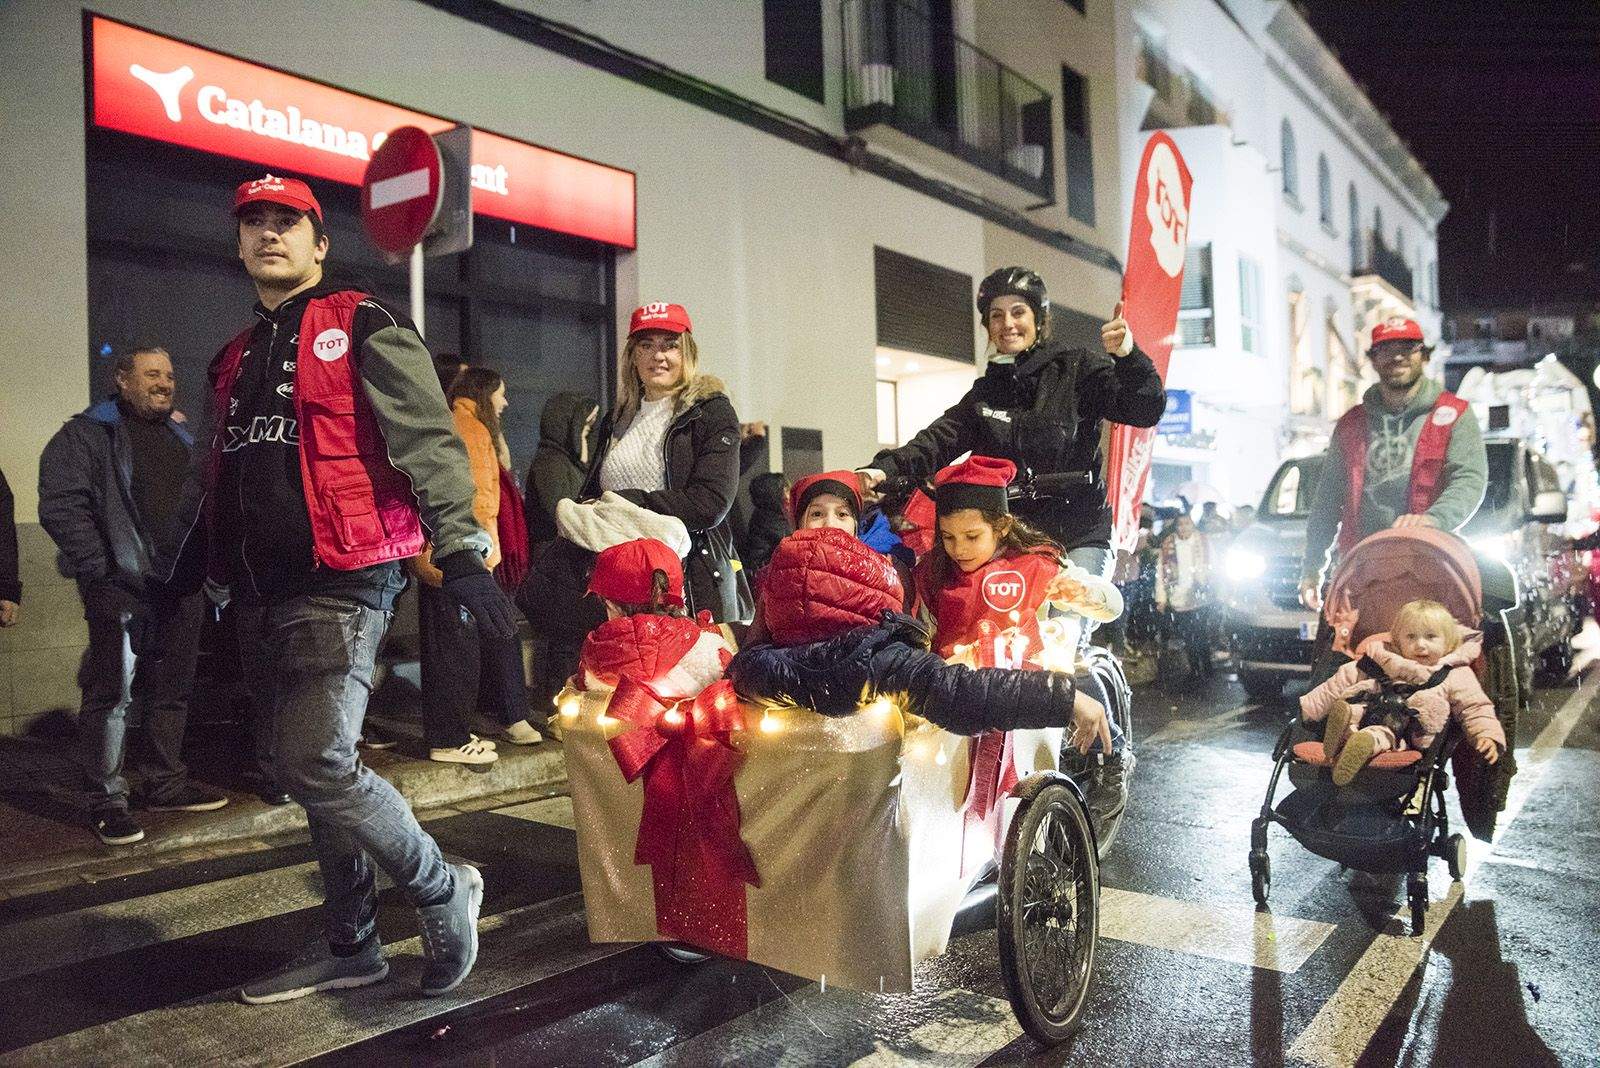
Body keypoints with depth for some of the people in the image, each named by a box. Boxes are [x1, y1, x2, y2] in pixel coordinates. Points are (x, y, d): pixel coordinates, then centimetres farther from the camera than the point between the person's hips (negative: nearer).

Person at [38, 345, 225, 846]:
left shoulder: (181, 440, 18)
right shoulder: (86, 434, -1)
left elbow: (200, 508, 23)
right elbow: (60, 507, -11)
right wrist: (100, 573, -15)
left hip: (180, 589, 6)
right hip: (120, 590, -6)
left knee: (171, 691, 12)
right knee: (112, 696, -4)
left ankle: (165, 782, 24)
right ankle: (105, 800, 6)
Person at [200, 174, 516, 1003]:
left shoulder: (360, 328, -2)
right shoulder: (237, 358, 20)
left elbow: (430, 442, -12)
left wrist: (461, 554, -22)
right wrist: (214, 583, 26)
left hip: (340, 585, -8)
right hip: (265, 597, 8)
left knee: (317, 764, -16)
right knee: (315, 768, 12)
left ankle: (444, 891, 6)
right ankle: (350, 945, 25)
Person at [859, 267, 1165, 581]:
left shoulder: (1078, 369, 1)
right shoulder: (985, 393, 12)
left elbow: (1145, 411, -9)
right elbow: (938, 441, 0)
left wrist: (1128, 357, -29)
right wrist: (885, 469, -18)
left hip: (1079, 540, -4)